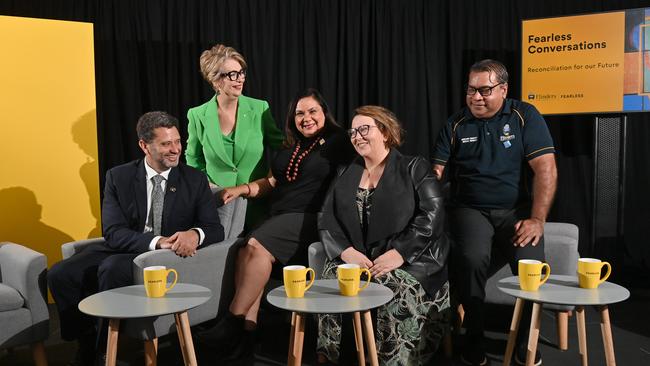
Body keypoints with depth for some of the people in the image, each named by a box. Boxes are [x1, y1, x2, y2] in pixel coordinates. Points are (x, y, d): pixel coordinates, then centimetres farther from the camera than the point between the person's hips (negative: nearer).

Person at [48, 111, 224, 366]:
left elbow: (215, 229, -5)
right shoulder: (118, 177, 1)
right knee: (60, 274, -19)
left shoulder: (195, 180, 0)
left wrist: (195, 234, -31)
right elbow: (113, 232, -10)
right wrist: (157, 241, -28)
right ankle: (87, 342, 5)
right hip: (123, 251, 3)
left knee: (112, 268, -32)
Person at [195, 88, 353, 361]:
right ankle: (247, 329, -22)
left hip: (309, 219, -6)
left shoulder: (337, 143, 3)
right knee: (245, 253, -21)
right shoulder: (290, 147, 24)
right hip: (278, 219, 6)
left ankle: (233, 322, -19)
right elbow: (272, 182, 25)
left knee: (256, 247, -27)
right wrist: (244, 188, 8)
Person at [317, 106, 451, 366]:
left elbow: (431, 215, -8)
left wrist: (399, 254, -20)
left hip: (408, 262, -3)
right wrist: (347, 252, -13)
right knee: (331, 280, -26)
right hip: (356, 259, 3)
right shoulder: (346, 176, 18)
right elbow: (327, 221, 8)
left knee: (401, 289, -34)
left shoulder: (415, 169, 5)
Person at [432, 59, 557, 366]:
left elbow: (546, 169, -6)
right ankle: (473, 340, -7)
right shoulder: (456, 125, 7)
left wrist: (537, 219, -14)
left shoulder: (525, 116, 1)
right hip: (470, 210, 1)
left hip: (516, 209, 0)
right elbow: (437, 171, 2)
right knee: (471, 258, -30)